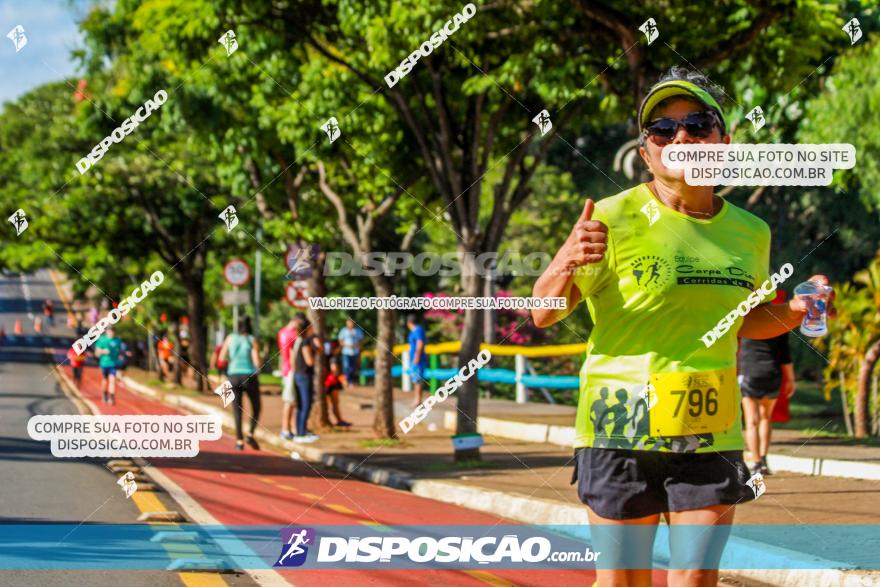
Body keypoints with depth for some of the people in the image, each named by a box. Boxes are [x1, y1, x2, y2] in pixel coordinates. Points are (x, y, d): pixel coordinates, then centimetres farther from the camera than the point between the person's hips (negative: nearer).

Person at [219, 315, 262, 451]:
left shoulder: (230, 338, 2)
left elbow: (222, 357, 8)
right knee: (256, 407, 15)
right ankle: (251, 434, -4)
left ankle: (239, 441, -4)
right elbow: (257, 362, -13)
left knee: (237, 411, 7)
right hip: (250, 377, -2)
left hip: (234, 376, 2)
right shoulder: (252, 340, -6)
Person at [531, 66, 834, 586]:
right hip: (622, 432, -3)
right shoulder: (613, 219, -7)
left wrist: (790, 317, 4)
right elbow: (543, 314, -7)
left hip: (710, 439, 3)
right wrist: (567, 262, -28)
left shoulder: (751, 233, 8)